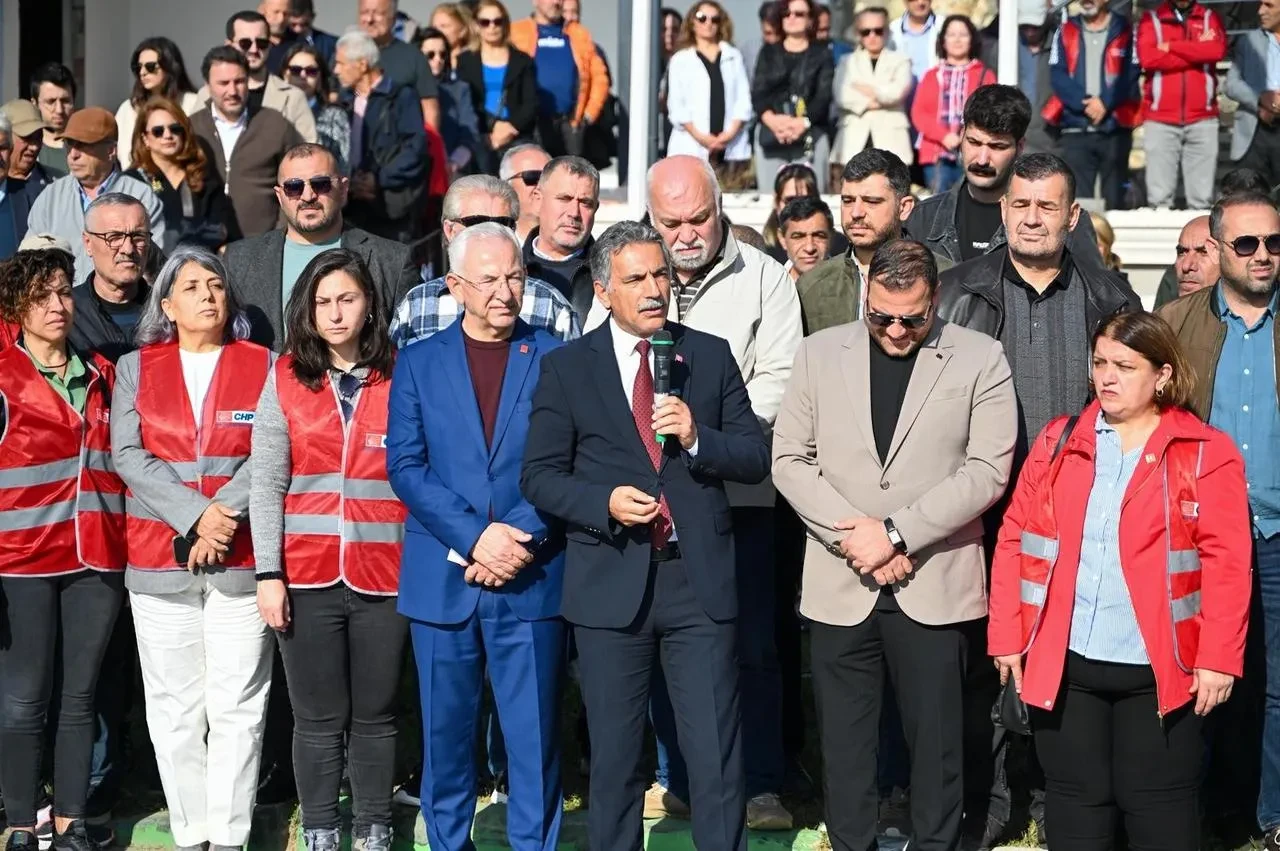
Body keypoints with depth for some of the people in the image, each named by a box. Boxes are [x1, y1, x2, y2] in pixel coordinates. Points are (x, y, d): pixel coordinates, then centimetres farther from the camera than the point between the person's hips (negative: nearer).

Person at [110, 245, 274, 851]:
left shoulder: (263, 366, 7)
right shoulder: (136, 368, 10)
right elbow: (127, 455, -1)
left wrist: (224, 517, -16)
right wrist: (195, 515, -13)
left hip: (240, 559, -1)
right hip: (158, 560, 1)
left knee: (237, 706, 0)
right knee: (174, 708, 4)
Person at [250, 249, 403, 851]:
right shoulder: (285, 379, 4)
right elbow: (266, 485, 1)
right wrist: (269, 573, -5)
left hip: (382, 574, 0)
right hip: (307, 575, 1)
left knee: (374, 715, 8)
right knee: (317, 718, 7)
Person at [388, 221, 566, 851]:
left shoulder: (556, 359, 4)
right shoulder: (419, 363, 7)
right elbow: (405, 464, -1)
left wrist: (522, 537, -14)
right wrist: (475, 537, -12)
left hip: (531, 580, -1)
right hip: (443, 578, 1)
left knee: (534, 734, 1)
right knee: (446, 731, 9)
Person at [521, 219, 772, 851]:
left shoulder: (711, 356, 8)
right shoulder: (567, 367, 3)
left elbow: (756, 459, 6)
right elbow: (539, 476, 1)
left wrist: (696, 436, -12)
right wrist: (604, 503, -15)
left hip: (699, 578, 1)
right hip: (610, 583, 0)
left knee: (717, 754, 1)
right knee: (614, 757, 10)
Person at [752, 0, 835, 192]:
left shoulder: (821, 54, 10)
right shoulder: (768, 53, 17)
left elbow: (824, 95, -2)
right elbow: (757, 92, 6)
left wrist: (803, 122, -19)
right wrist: (771, 120, -14)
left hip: (811, 136, -2)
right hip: (770, 135, 2)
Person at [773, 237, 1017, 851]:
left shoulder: (980, 359, 0)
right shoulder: (821, 352, 7)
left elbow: (987, 469, -7)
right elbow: (790, 459, 4)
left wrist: (896, 532, -13)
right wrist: (854, 535, -8)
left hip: (935, 585, -2)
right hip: (840, 584, 2)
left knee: (935, 739, 5)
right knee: (844, 738, 7)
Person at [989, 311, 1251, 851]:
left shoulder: (1206, 455, -2)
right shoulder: (1058, 442, 7)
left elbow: (1226, 564, -6)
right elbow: (1015, 541, 6)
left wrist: (1218, 657, -12)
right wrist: (1007, 636, 1)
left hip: (1158, 673, -3)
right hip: (1063, 665, 3)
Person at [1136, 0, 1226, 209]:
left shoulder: (1210, 18, 12)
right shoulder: (1151, 19, 8)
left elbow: (1217, 50, -8)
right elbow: (1147, 58, -9)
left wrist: (1171, 46, -6)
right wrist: (1199, 53, -6)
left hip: (1202, 119, 1)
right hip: (1160, 119, -1)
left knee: (1202, 197, -1)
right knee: (1159, 197, -5)